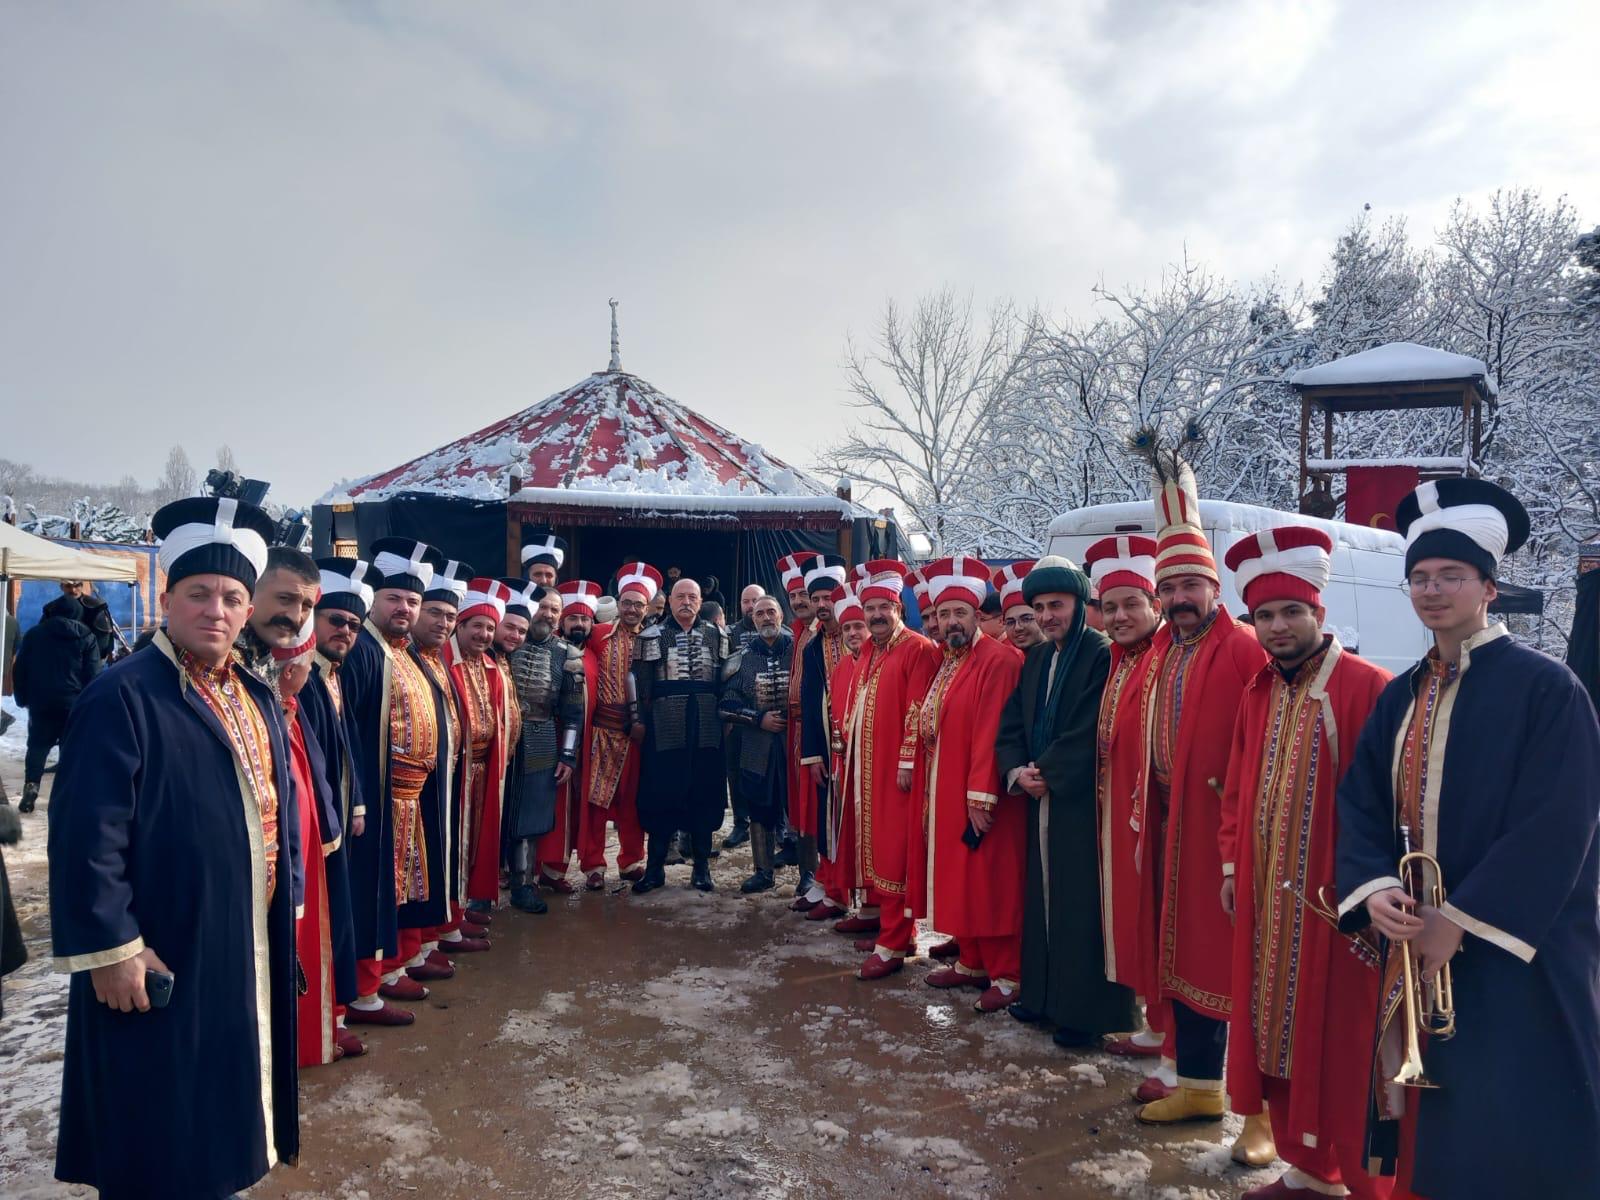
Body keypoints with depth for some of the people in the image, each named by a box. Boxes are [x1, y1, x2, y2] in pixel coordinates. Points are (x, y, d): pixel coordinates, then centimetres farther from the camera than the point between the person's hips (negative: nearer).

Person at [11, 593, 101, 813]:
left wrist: (22, 698, 16)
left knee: (37, 745, 11)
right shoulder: (86, 637, 3)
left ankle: (31, 785, -6)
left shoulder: (34, 634, 9)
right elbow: (93, 675, -4)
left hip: (40, 702, 1)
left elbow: (19, 669, 9)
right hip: (74, 703, -1)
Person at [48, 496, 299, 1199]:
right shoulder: (120, 697, -16)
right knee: (161, 1140, 7)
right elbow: (87, 837, -19)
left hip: (251, 947, 7)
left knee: (226, 1100, 21)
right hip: (163, 958, -7)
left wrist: (285, 899, 12)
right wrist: (110, 949, -20)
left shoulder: (257, 699, 9)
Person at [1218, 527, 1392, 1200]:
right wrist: (1233, 866, 13)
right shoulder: (1258, 692, 9)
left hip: (1335, 899, -7)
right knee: (1277, 1034, 15)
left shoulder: (1367, 688, -13)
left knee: (1341, 1042, 3)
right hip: (1266, 897, 7)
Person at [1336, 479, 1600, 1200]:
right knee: (1431, 1130, 14)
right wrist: (1373, 888, -13)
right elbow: (1360, 804, 5)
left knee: (1514, 1140, 2)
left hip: (1516, 958, -6)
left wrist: (1461, 920, -18)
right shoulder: (1401, 697, 9)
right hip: (1416, 944, 6)